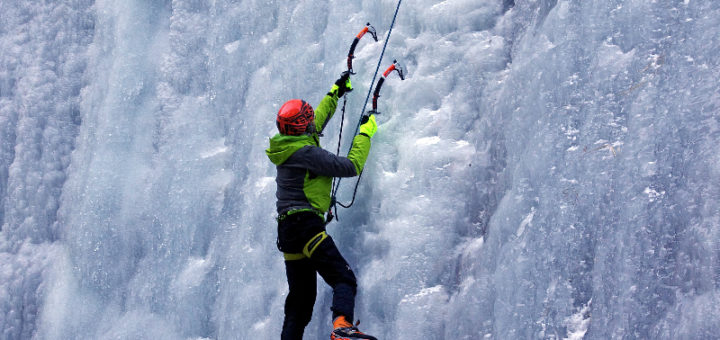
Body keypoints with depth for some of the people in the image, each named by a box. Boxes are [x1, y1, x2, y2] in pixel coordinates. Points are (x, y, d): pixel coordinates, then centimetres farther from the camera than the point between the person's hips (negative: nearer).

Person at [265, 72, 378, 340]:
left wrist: (336, 92, 43)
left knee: (300, 298, 11)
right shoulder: (306, 152, -12)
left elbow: (317, 122, 34)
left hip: (286, 231, 9)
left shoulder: (286, 147, 16)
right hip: (307, 225, -9)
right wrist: (365, 132, 1)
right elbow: (351, 166, -11)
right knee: (343, 278, -18)